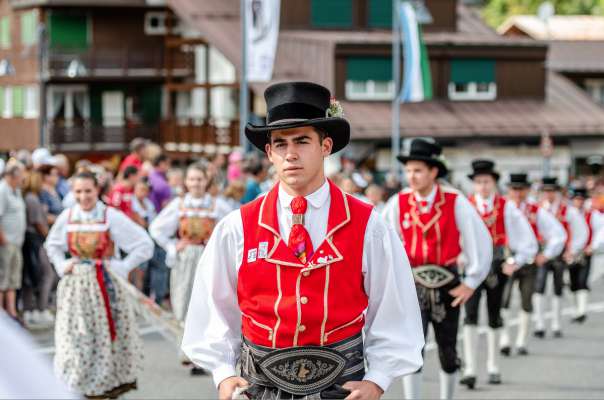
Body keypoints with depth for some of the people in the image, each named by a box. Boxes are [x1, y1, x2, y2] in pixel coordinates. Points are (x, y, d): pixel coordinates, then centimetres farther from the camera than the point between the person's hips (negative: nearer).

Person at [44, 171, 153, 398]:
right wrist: (62, 265, 4)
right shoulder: (67, 217, 2)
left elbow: (144, 245, -9)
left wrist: (121, 267, -11)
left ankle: (114, 380, 18)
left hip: (106, 285, -3)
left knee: (108, 334, 3)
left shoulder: (112, 217, -9)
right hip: (75, 285, 3)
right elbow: (51, 245, 20)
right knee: (74, 337, 2)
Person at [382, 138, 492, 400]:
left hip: (447, 285, 0)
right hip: (413, 283, 0)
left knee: (448, 351, 12)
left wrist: (470, 282, -6)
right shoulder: (398, 203, -7)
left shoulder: (455, 202, -10)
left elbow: (480, 240, -6)